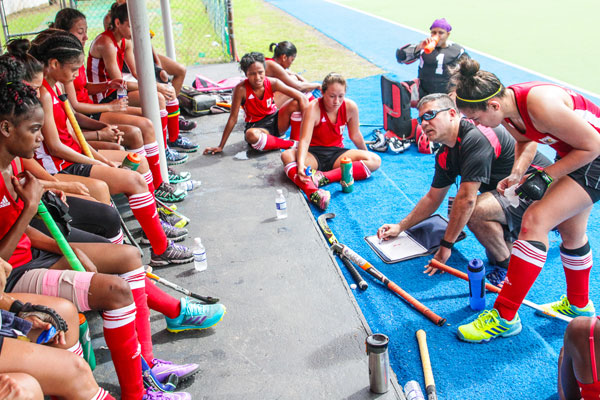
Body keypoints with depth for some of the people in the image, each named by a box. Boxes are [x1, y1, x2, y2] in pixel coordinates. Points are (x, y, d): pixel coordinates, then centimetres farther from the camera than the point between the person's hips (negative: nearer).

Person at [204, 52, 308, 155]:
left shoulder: (272, 83, -15)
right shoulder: (241, 89, -20)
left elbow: (301, 97, -16)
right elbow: (233, 118, -15)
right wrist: (221, 146, -13)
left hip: (274, 120, 3)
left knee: (296, 103, -22)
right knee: (251, 135, -39)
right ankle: (292, 145, -28)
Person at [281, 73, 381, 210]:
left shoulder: (350, 107, -9)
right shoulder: (313, 108, -19)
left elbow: (355, 136, 8)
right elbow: (305, 139, -29)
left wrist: (366, 154, 21)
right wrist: (301, 164, -46)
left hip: (336, 153, 3)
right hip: (314, 154, -3)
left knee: (375, 161, -20)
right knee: (287, 155, -34)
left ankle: (323, 177, -35)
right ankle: (312, 191, -62)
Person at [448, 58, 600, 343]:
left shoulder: (542, 106, -35)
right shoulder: (507, 110, -10)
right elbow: (526, 141, 10)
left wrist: (545, 177, -22)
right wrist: (517, 174, -7)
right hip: (575, 155, 9)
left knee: (534, 221, -18)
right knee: (570, 230, 21)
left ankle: (505, 317, -11)